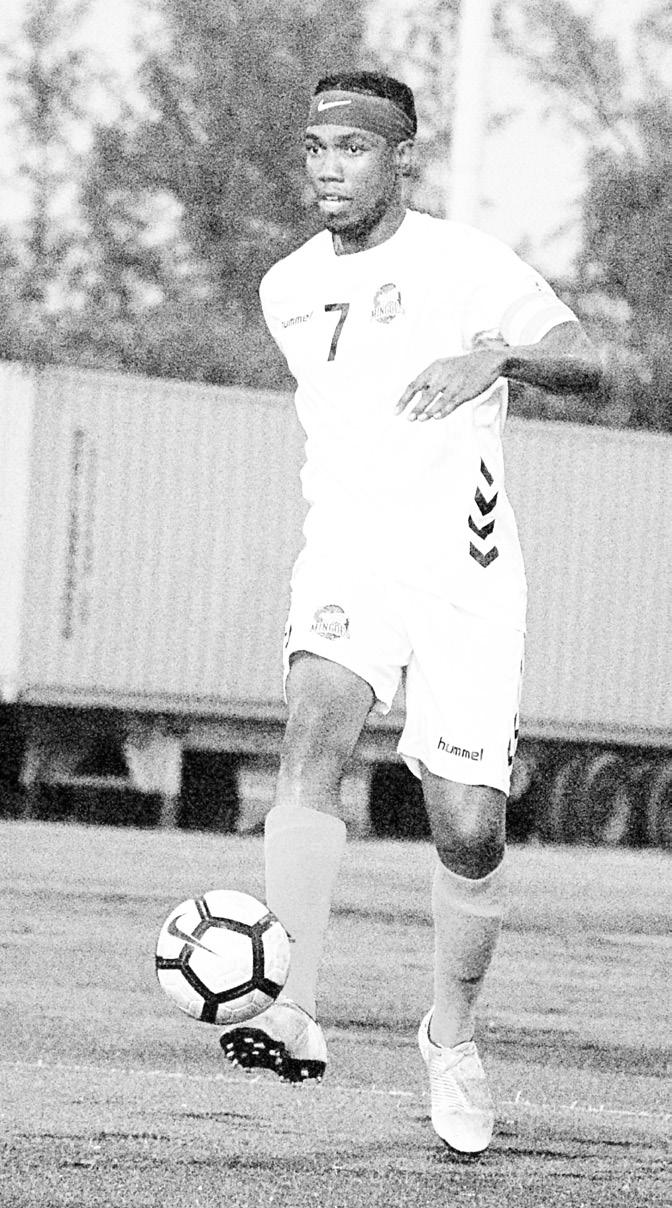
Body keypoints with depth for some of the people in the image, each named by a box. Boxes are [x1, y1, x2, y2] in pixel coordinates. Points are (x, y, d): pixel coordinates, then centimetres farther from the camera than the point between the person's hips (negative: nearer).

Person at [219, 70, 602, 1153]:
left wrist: (496, 356, -34)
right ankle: (295, 1015, -38)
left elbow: (582, 363, -16)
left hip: (464, 575, -3)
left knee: (469, 828, -5)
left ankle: (452, 1034, 24)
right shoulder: (287, 290, 12)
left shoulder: (467, 267, -5)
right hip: (343, 561, 3)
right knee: (315, 729, -27)